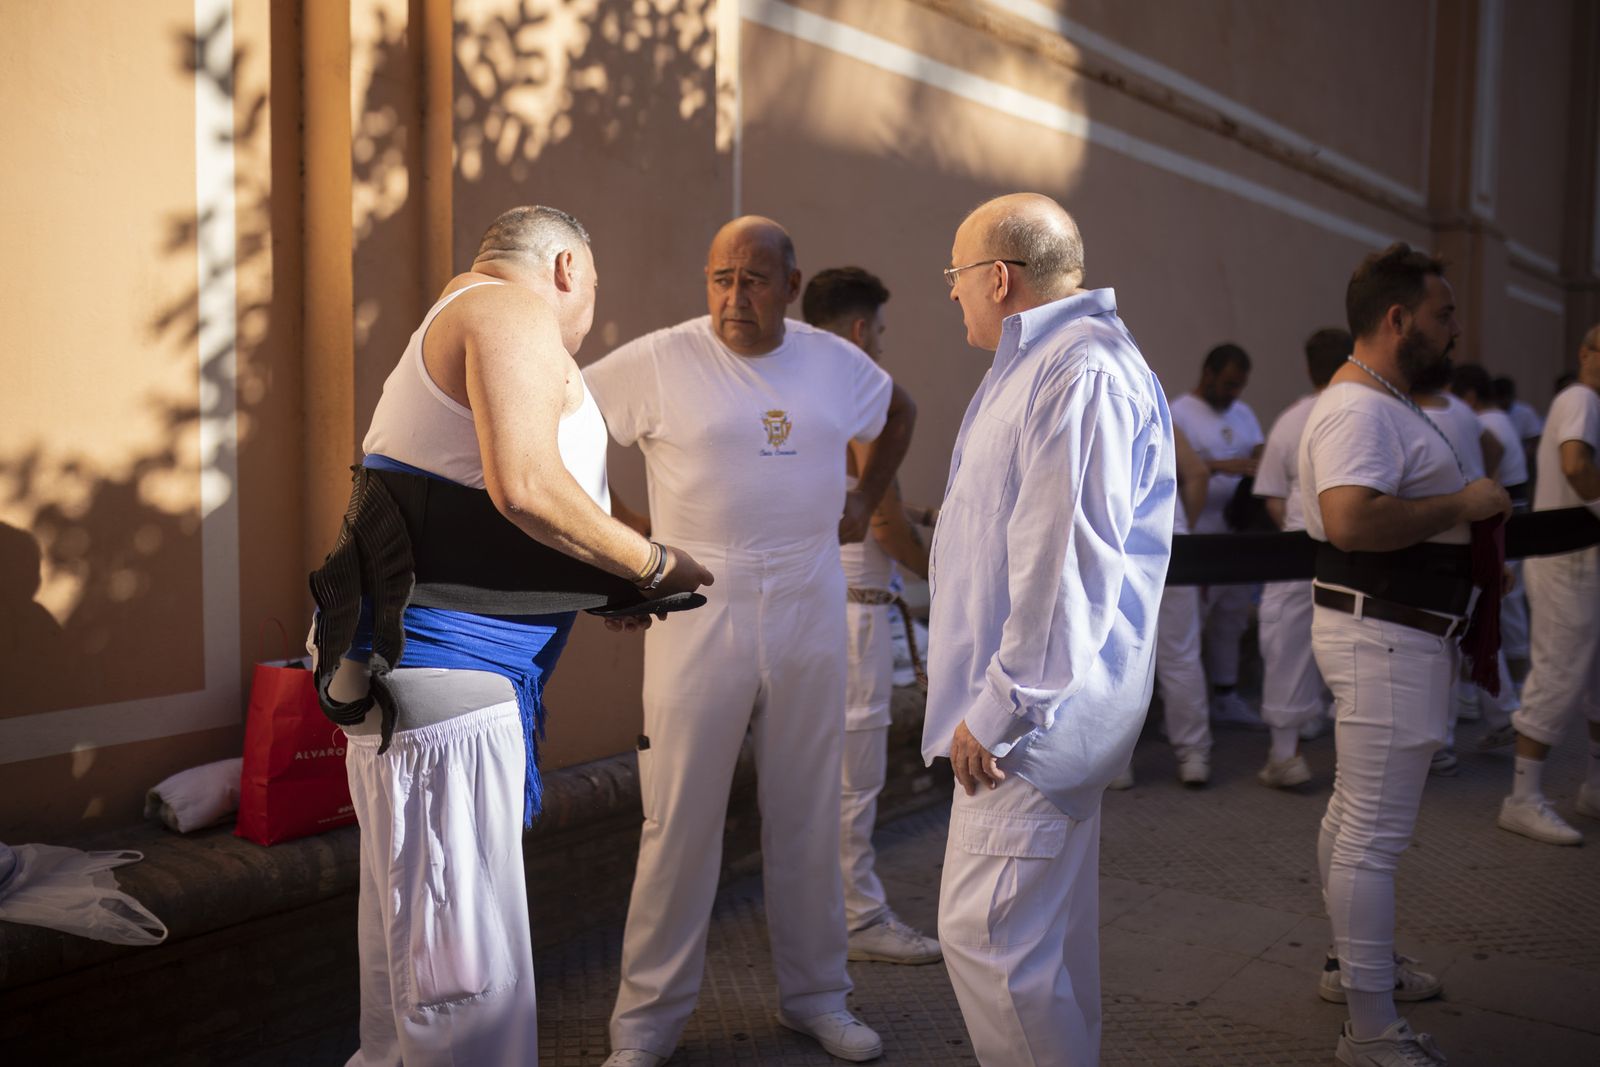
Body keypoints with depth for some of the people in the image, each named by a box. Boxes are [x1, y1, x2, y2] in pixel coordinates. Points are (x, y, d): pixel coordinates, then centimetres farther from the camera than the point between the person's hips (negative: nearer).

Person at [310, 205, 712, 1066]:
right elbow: (524, 486, -23)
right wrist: (653, 565, -9)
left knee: (412, 958, 21)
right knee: (472, 987, -6)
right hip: (447, 678, -11)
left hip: (421, 677, 11)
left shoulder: (448, 327, 26)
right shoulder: (513, 306, -6)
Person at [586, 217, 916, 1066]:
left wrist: (866, 497, 16)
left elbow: (900, 410, 27)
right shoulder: (658, 360, -6)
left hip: (810, 614, 4)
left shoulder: (835, 360, 7)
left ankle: (815, 996, 29)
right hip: (698, 615, -3)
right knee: (680, 821, 1)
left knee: (807, 817, 12)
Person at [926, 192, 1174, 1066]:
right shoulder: (1044, 364, 17)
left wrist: (1001, 708, -21)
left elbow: (1065, 567, -25)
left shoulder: (1082, 373, -19)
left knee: (985, 932, -4)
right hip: (1045, 707, 11)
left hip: (1034, 714, -11)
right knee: (1048, 935, 20)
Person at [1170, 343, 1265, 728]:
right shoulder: (1178, 414, -9)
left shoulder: (1243, 413, 14)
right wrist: (1222, 466, -29)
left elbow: (1260, 454, 7)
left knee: (1231, 619, 15)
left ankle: (1226, 696, 25)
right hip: (1196, 538, -7)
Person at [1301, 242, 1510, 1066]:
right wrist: (1461, 505, -23)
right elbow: (1351, 519, -35)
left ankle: (1353, 963, 38)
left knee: (1355, 813, 21)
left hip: (1389, 632, 12)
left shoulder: (1386, 404, 17)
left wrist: (1472, 519, 16)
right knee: (1376, 833, -4)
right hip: (1383, 636, -11)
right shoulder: (1360, 410, -19)